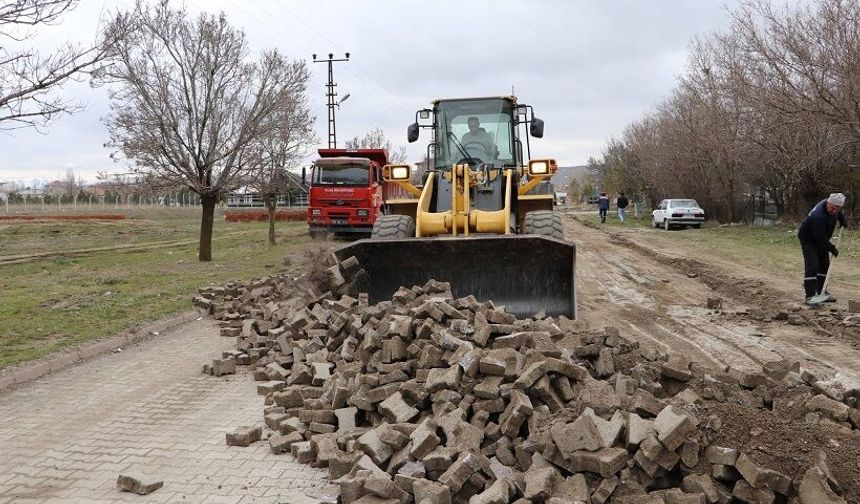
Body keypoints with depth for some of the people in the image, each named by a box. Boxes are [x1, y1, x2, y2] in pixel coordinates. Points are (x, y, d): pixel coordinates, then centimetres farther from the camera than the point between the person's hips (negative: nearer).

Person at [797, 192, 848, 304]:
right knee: (812, 266, -17)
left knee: (824, 265, 12)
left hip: (821, 240, 9)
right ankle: (810, 296, -19)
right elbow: (820, 237, -32)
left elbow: (839, 213, 20)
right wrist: (832, 248, -24)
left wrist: (842, 219, 7)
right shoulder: (818, 216, -36)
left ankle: (821, 292, 21)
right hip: (808, 239, -9)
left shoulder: (833, 206, -10)